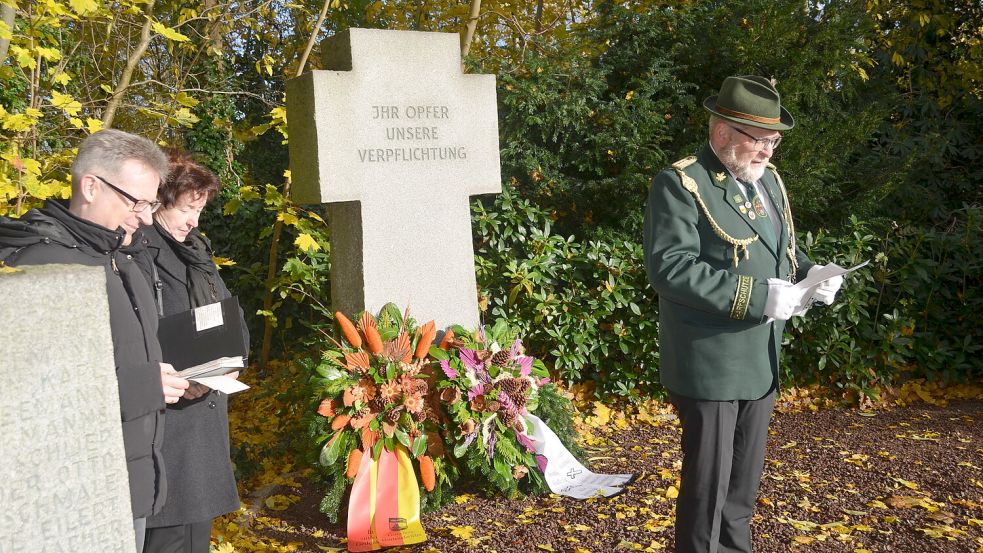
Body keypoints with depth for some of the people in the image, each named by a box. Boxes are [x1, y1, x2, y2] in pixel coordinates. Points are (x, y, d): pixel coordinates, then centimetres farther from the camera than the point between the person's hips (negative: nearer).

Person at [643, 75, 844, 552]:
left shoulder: (767, 178, 11)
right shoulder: (680, 185, -15)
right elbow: (669, 267, -24)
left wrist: (808, 273, -2)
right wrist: (755, 295, -27)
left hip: (760, 359, 8)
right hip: (709, 364, -8)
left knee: (745, 478, 20)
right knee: (708, 481, 4)